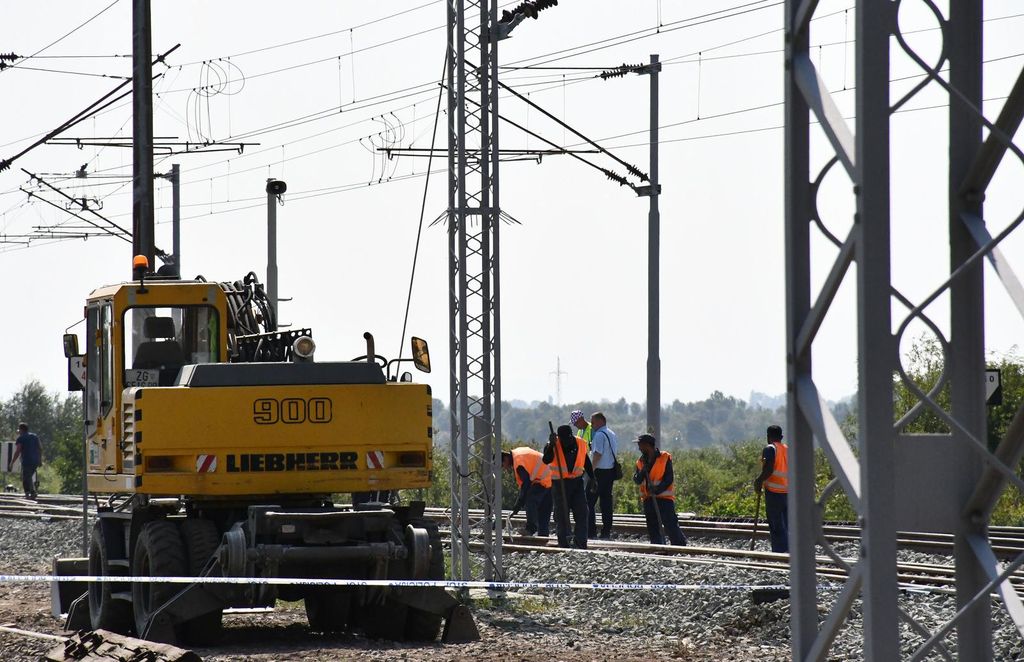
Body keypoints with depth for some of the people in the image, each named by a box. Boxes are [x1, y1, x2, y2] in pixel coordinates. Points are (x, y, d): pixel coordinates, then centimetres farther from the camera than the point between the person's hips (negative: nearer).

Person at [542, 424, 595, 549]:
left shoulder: (580, 444, 0)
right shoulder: (553, 446, -10)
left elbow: (587, 463, 13)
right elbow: (547, 460, -28)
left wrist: (592, 478, 16)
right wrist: (551, 445, -40)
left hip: (577, 482, 3)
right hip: (560, 484, -3)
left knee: (581, 514, 0)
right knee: (561, 515, 1)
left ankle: (580, 545, 4)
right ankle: (564, 545, 8)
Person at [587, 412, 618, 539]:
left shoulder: (599, 435, -12)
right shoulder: (612, 435, 16)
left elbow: (597, 454, -19)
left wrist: (591, 470, -16)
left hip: (600, 471, -9)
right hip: (611, 471, 9)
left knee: (590, 501, -5)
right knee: (606, 501, 10)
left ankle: (591, 531, -10)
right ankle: (606, 532, 10)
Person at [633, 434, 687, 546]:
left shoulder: (665, 458, -6)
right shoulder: (641, 461, 10)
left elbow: (669, 479, -10)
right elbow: (637, 480, 3)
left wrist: (658, 489, -23)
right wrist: (643, 471, -15)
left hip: (664, 497, -6)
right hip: (648, 499, 6)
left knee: (671, 526, -12)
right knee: (652, 529, 7)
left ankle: (680, 548, -9)